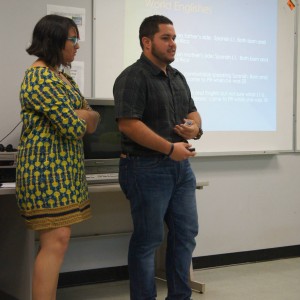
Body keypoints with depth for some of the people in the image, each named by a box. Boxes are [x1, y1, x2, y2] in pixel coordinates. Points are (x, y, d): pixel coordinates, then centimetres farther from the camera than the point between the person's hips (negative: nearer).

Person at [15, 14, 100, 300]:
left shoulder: (62, 77, 17)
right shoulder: (39, 77, -14)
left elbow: (93, 118, 12)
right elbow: (74, 125, -21)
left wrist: (73, 115, -8)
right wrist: (80, 116, 2)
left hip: (64, 169, 9)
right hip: (46, 169, -9)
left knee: (56, 240, 7)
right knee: (56, 241, -11)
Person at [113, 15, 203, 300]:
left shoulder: (178, 77, 14)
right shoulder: (133, 77, -13)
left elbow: (192, 112, 21)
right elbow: (128, 124, -21)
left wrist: (195, 128, -4)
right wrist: (170, 149, -19)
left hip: (180, 166, 9)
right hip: (147, 168, -9)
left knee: (186, 233, 13)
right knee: (148, 239, 0)